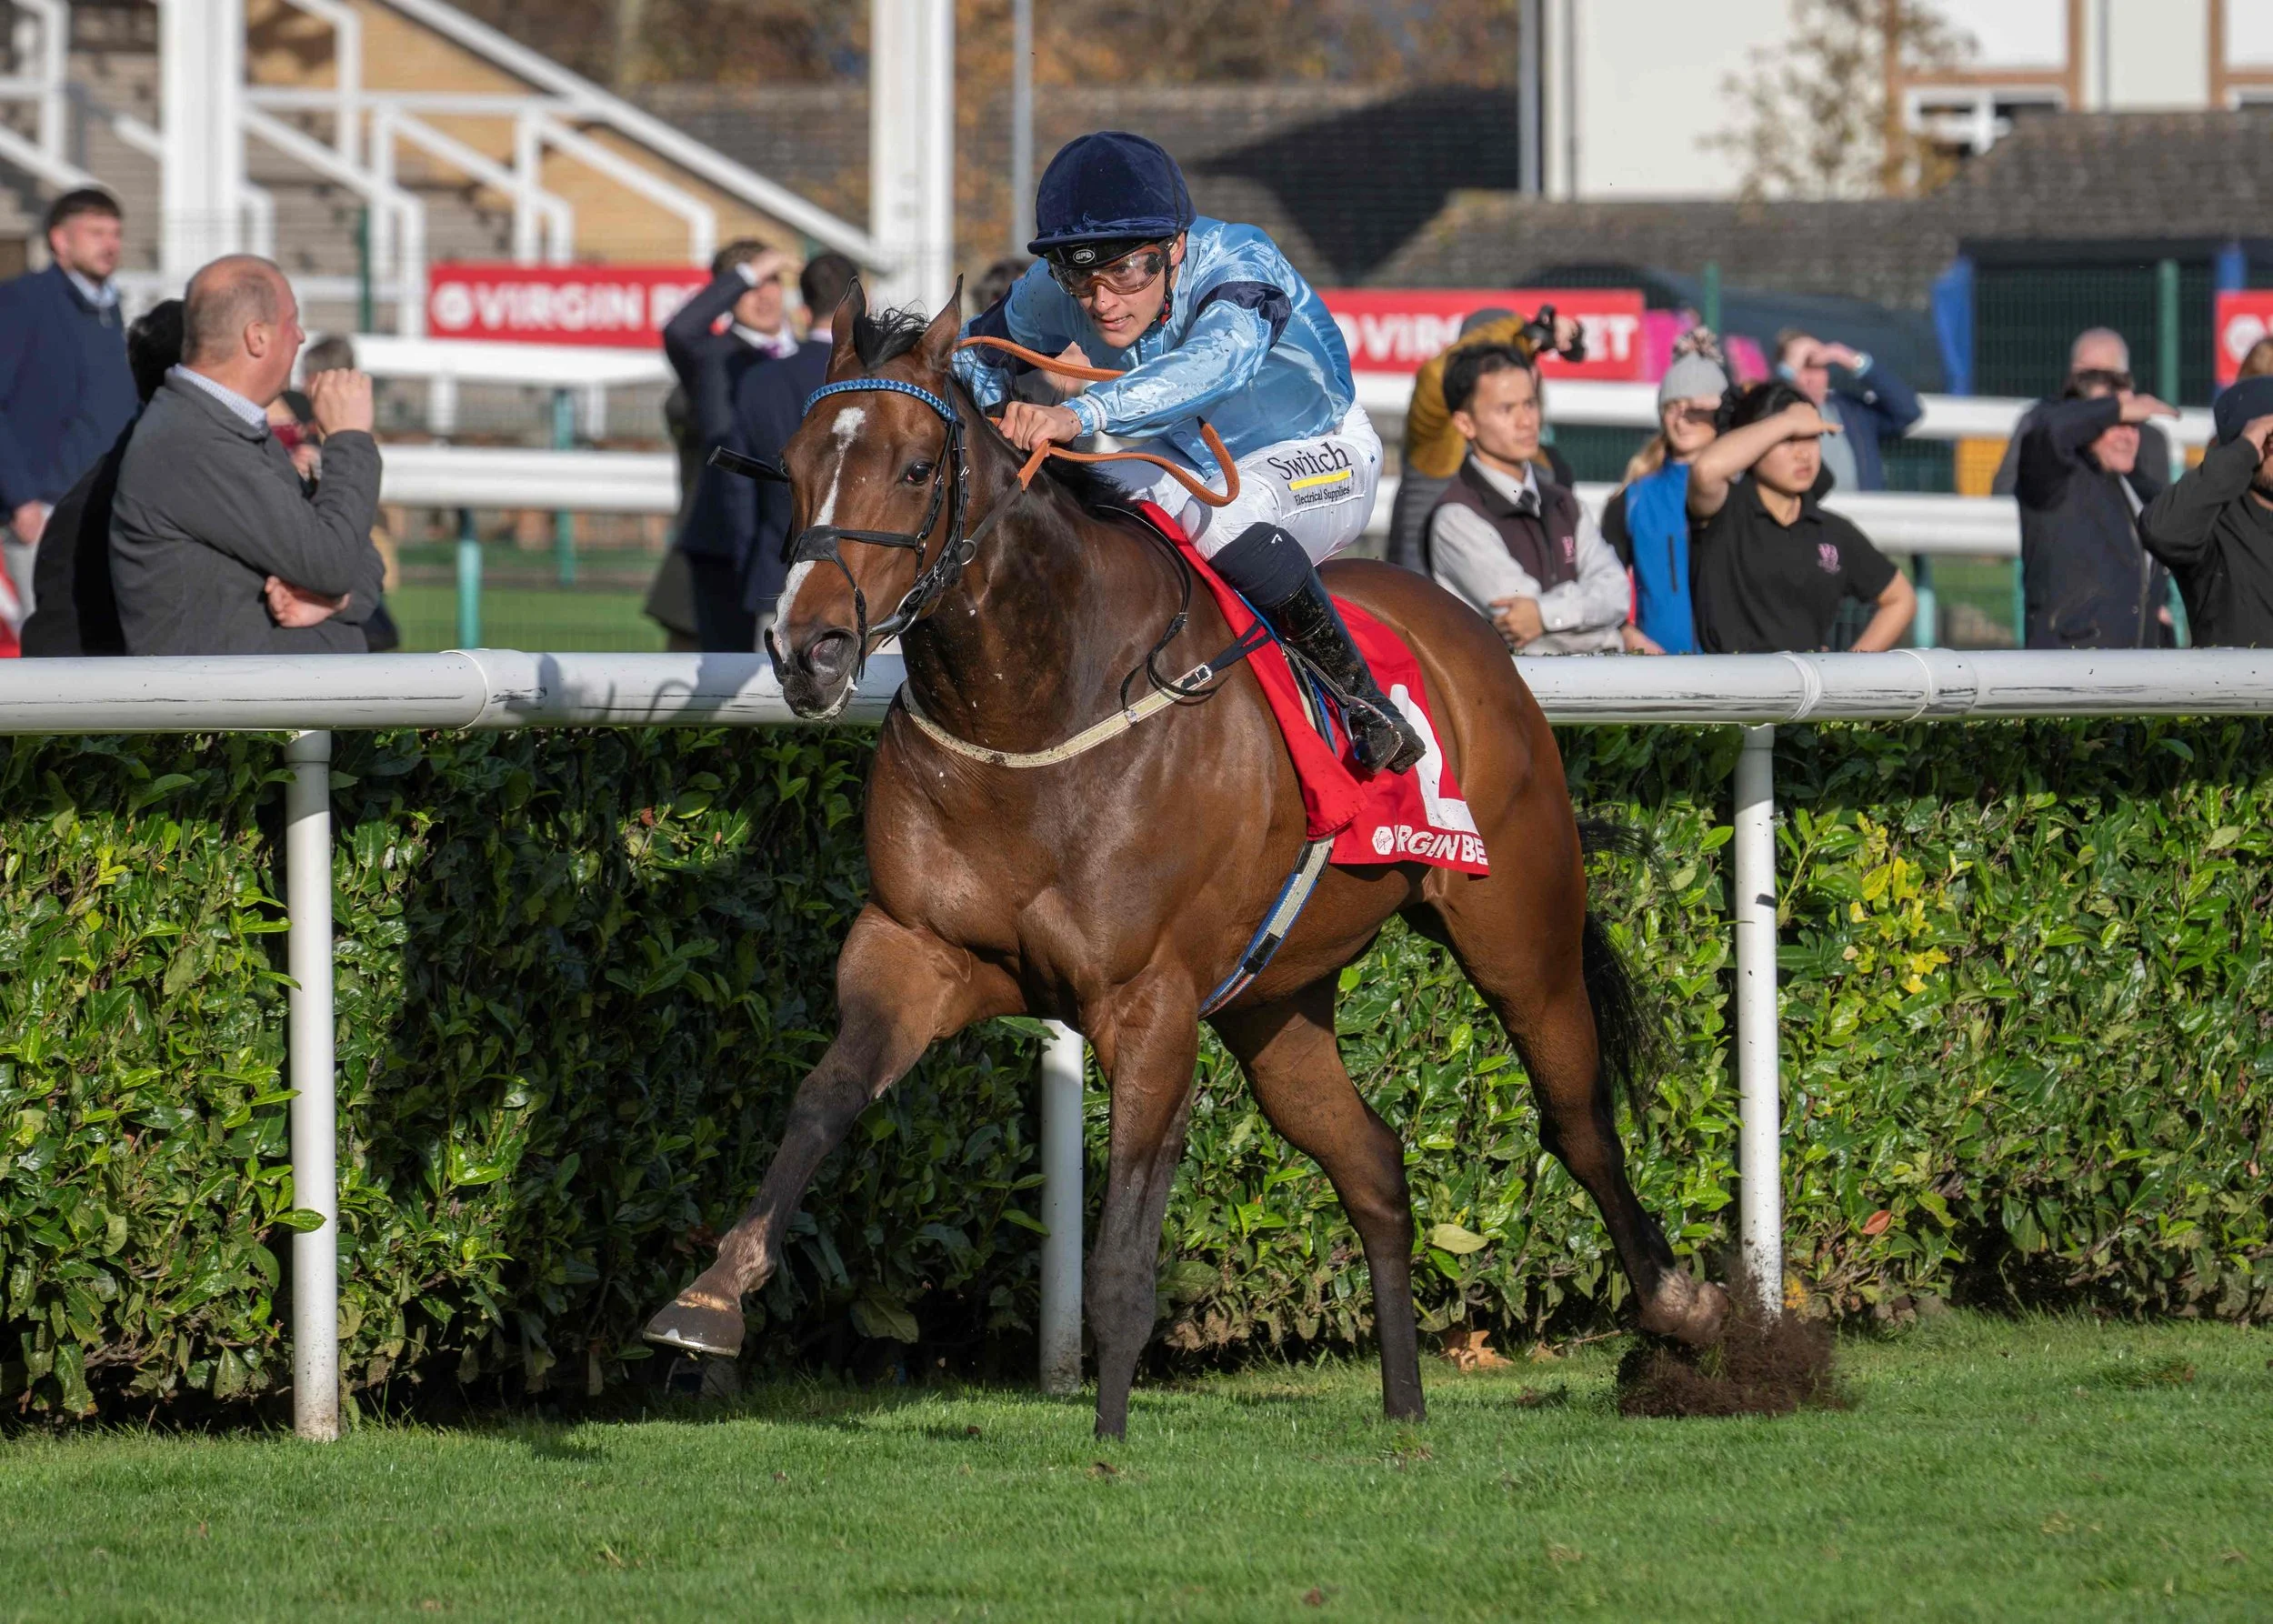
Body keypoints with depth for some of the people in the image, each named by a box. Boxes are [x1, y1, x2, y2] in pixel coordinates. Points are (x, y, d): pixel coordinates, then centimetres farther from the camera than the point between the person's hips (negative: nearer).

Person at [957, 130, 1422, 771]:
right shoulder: (1052, 296, -20)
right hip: (1189, 464, 6)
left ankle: (1364, 703, -22)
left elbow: (1221, 359, -58)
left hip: (1319, 456, -6)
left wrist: (1079, 414, -73)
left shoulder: (1240, 262, -36)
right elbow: (977, 353, 0)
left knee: (1232, 521, -38)